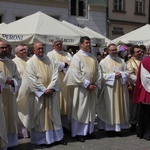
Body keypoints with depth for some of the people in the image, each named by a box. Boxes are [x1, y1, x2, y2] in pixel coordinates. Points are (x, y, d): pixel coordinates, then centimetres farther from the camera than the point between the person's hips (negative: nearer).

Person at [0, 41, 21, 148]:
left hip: (9, 95, 4)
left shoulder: (11, 63, 11)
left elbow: (18, 79, 11)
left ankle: (9, 141, 17)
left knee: (10, 118, 8)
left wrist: (12, 82, -11)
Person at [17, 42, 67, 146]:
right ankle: (40, 138, 12)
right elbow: (32, 79, -12)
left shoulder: (51, 61, 7)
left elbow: (55, 75, -1)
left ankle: (57, 136, 18)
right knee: (38, 116, 3)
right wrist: (43, 90, -16)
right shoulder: (30, 63, -3)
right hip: (37, 94, -3)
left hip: (51, 93, 3)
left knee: (53, 115, 9)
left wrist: (51, 88, -14)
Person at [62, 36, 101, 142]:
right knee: (79, 110, 0)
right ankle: (78, 133, 8)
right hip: (81, 88, -6)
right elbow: (76, 74, -15)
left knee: (91, 110, 11)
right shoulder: (77, 57, -7)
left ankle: (89, 131, 21)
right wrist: (87, 85, -16)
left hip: (92, 88, 6)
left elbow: (98, 71, 11)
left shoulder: (93, 58, 12)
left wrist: (96, 84, -3)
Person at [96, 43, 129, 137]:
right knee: (109, 107, -1)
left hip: (120, 88, 4)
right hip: (109, 88, -4)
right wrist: (113, 75, -15)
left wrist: (121, 74, -11)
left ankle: (118, 127, 11)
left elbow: (127, 72, 10)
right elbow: (102, 75, -6)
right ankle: (109, 128, 5)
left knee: (119, 107, 5)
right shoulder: (104, 62, 1)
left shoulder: (121, 61, 11)